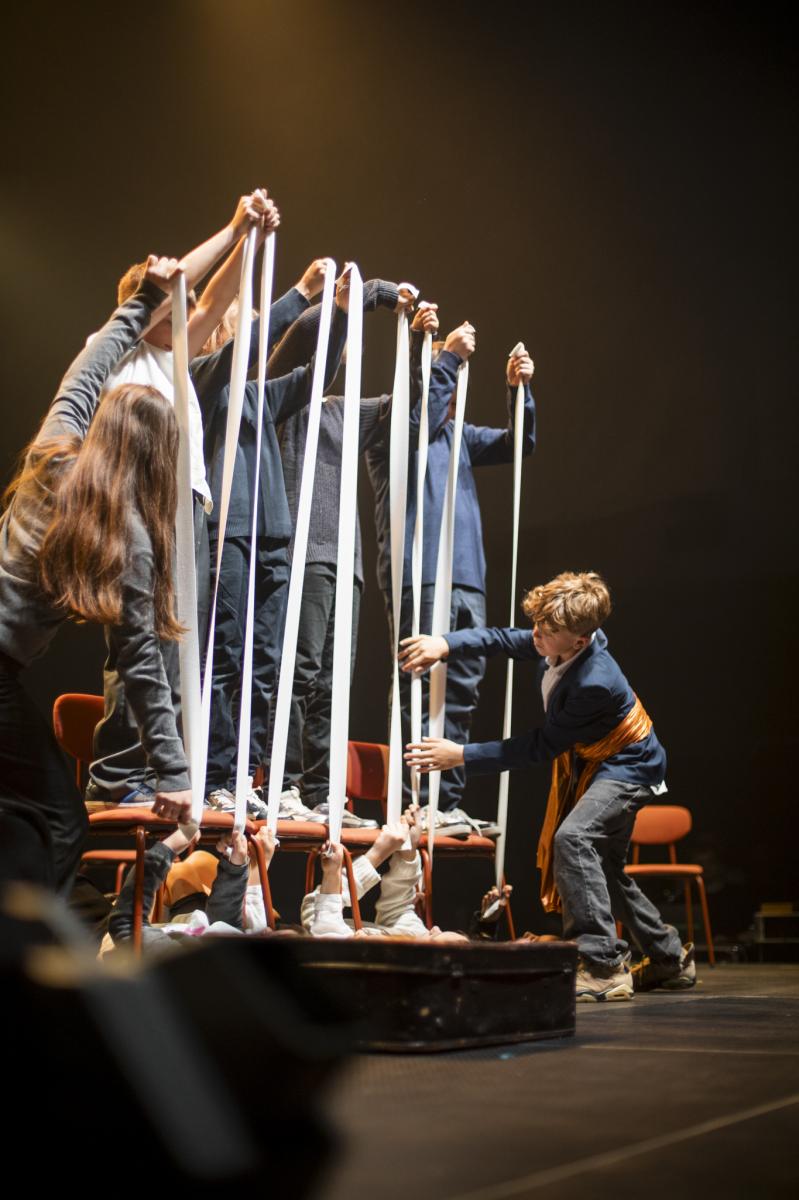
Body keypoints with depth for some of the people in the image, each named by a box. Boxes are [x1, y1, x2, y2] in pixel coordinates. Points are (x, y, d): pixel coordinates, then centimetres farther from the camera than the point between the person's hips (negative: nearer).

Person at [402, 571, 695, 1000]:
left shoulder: (595, 683, -36)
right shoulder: (555, 644, -14)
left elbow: (541, 746, -29)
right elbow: (502, 640, 0)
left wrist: (462, 756, -29)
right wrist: (445, 644, -19)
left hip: (628, 767, -10)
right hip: (590, 762, 10)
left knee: (573, 838, -29)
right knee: (602, 866, 15)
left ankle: (603, 967, -25)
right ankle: (671, 958, 32)